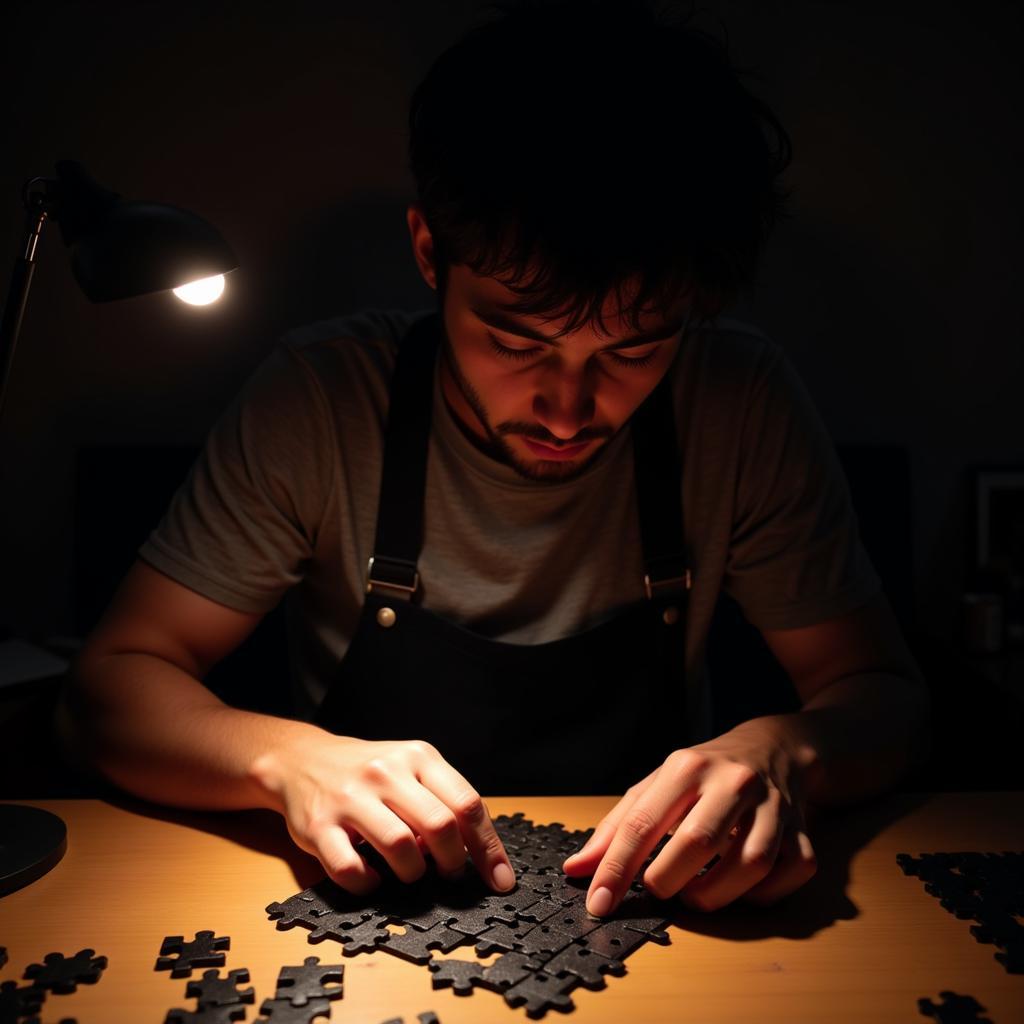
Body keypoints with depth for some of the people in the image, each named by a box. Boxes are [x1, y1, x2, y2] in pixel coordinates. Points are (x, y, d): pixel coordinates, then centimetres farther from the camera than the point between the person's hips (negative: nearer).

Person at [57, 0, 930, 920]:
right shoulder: (321, 396, -15)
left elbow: (885, 695, -4)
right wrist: (289, 756, -27)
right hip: (376, 911, 0)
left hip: (641, 914, 1)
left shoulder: (746, 406, -13)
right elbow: (111, 684, -9)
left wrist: (783, 751, -25)